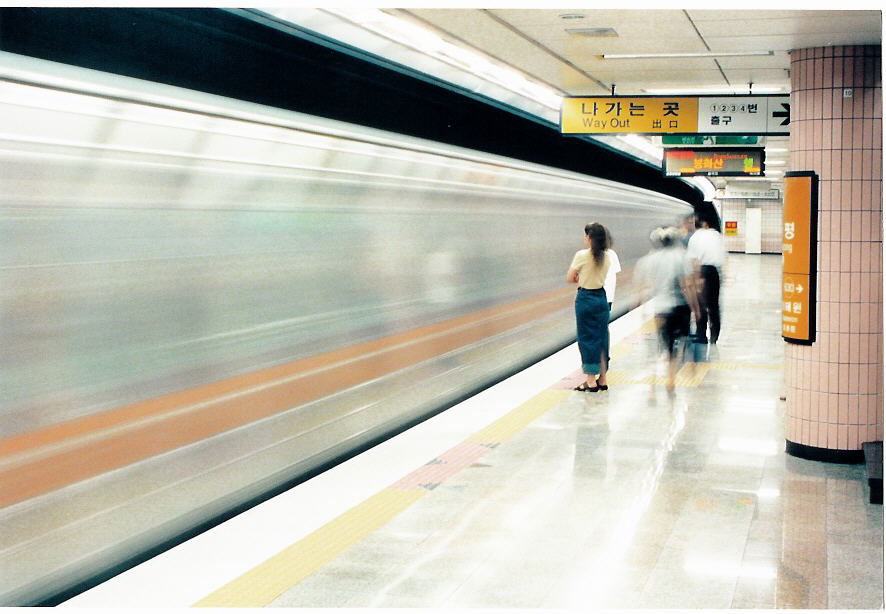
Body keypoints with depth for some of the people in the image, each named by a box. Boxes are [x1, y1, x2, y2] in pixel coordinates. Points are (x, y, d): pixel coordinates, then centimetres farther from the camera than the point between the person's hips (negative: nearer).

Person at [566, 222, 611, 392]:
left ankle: (591, 381, 6)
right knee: (601, 338, 12)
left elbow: (569, 279, -7)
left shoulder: (582, 255, -14)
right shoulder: (606, 257, 2)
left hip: (585, 298, -5)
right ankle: (602, 380, 18)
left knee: (587, 339, 3)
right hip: (601, 297, 5)